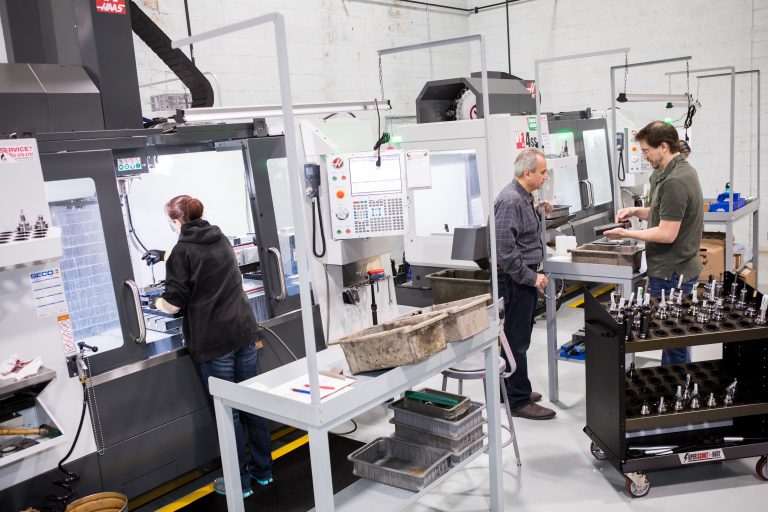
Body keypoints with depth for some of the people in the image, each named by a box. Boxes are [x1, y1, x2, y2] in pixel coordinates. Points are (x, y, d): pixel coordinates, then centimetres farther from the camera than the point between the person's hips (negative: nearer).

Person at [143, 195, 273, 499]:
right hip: (244, 332, 7)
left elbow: (173, 305, -11)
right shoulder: (220, 239, 10)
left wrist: (154, 301, 8)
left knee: (227, 411, 4)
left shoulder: (183, 251, -11)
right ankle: (263, 469, 26)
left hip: (214, 341, -6)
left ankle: (241, 481, 16)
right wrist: (166, 256, 36)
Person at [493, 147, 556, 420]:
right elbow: (504, 250, -25)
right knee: (517, 341, -1)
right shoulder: (510, 200, -20)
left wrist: (538, 211, 14)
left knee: (518, 338, 18)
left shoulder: (523, 196, 12)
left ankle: (516, 389, 30)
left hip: (525, 278, 10)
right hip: (516, 280, -10)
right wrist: (531, 277, -20)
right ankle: (519, 401, 8)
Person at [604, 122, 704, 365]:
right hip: (677, 269, 10)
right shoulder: (681, 170, 11)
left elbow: (667, 234, -23)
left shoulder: (674, 181, -22)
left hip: (671, 274, -10)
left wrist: (626, 234, -14)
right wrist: (637, 211, 7)